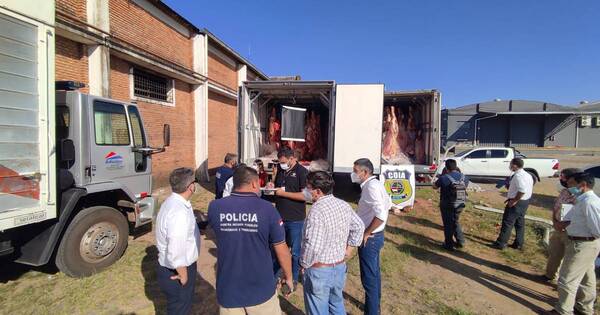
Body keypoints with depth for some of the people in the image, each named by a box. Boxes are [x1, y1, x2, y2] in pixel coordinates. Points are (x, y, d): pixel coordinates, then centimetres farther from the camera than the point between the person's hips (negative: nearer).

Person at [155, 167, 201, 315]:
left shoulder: (172, 202, -2)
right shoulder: (180, 212, -33)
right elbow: (176, 253, -34)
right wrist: (183, 275, -18)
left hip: (169, 266, 8)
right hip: (176, 271, -8)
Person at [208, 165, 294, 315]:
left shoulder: (215, 207, -12)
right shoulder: (267, 208, -19)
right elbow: (281, 250, -11)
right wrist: (288, 276, 7)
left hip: (228, 290, 2)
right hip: (261, 290, -2)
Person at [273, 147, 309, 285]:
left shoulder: (302, 172, -12)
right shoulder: (280, 169, 8)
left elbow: (305, 195, -19)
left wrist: (284, 193, -18)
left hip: (295, 219, -6)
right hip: (280, 216, 6)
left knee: (295, 252, 10)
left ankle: (293, 280, 28)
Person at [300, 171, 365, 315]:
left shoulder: (317, 210, -26)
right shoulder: (344, 205, -2)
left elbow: (313, 247, -31)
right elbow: (359, 226, 11)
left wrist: (304, 264, -14)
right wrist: (350, 247, 16)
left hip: (319, 270, -7)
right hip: (340, 266, 7)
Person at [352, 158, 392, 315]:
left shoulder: (370, 186, -23)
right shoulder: (376, 183, 6)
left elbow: (381, 215, -32)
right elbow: (388, 204, 17)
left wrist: (366, 233, -20)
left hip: (369, 238, -10)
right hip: (375, 236, 10)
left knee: (369, 278, 3)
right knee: (374, 274, 23)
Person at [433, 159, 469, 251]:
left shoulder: (444, 178, -17)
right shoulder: (464, 177, -1)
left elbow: (435, 186, -3)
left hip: (447, 205, -5)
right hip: (460, 205, 5)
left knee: (448, 224, 10)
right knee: (455, 222, 24)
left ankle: (449, 244, 19)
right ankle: (460, 241, 29)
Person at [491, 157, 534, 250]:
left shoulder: (518, 176, -21)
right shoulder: (527, 175, 10)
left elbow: (522, 191, -31)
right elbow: (526, 189, 15)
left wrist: (514, 200, -21)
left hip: (517, 202, -9)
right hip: (525, 201, 10)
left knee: (508, 223, -2)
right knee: (520, 222, 17)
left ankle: (501, 243, 4)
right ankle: (519, 244, 26)